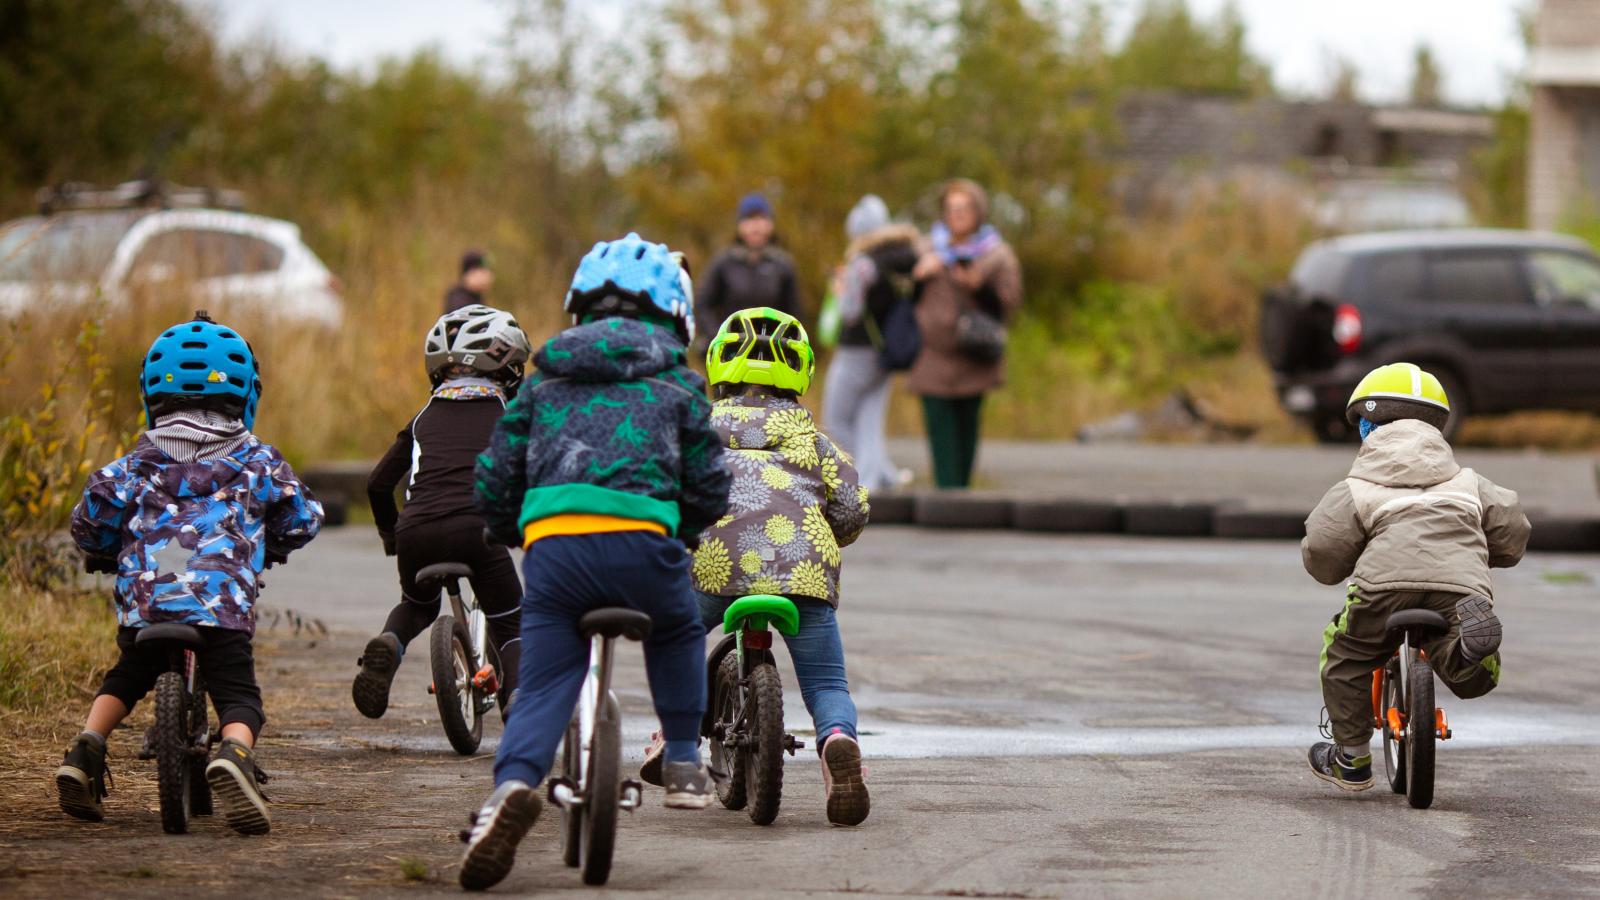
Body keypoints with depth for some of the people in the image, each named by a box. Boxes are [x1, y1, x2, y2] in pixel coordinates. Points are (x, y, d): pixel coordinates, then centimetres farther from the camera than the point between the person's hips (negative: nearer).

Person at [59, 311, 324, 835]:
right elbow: (302, 519, 21)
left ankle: (86, 749, 7)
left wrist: (102, 552, 28)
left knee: (126, 678, 28)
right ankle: (233, 753, -35)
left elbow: (92, 515, 6)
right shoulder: (257, 461, 14)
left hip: (144, 596, 2)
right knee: (238, 697, -2)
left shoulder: (140, 462, 14)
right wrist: (270, 546, 41)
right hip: (223, 598, -2)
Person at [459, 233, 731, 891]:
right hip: (639, 538, -1)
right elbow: (710, 492, 16)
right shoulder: (676, 383, 18)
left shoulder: (544, 380, 23)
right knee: (677, 633, 31)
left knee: (542, 688, 2)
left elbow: (493, 482, 19)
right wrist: (680, 531, 37)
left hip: (551, 541, 1)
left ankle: (513, 783, -26)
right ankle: (683, 764, 30)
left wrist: (514, 533, 40)